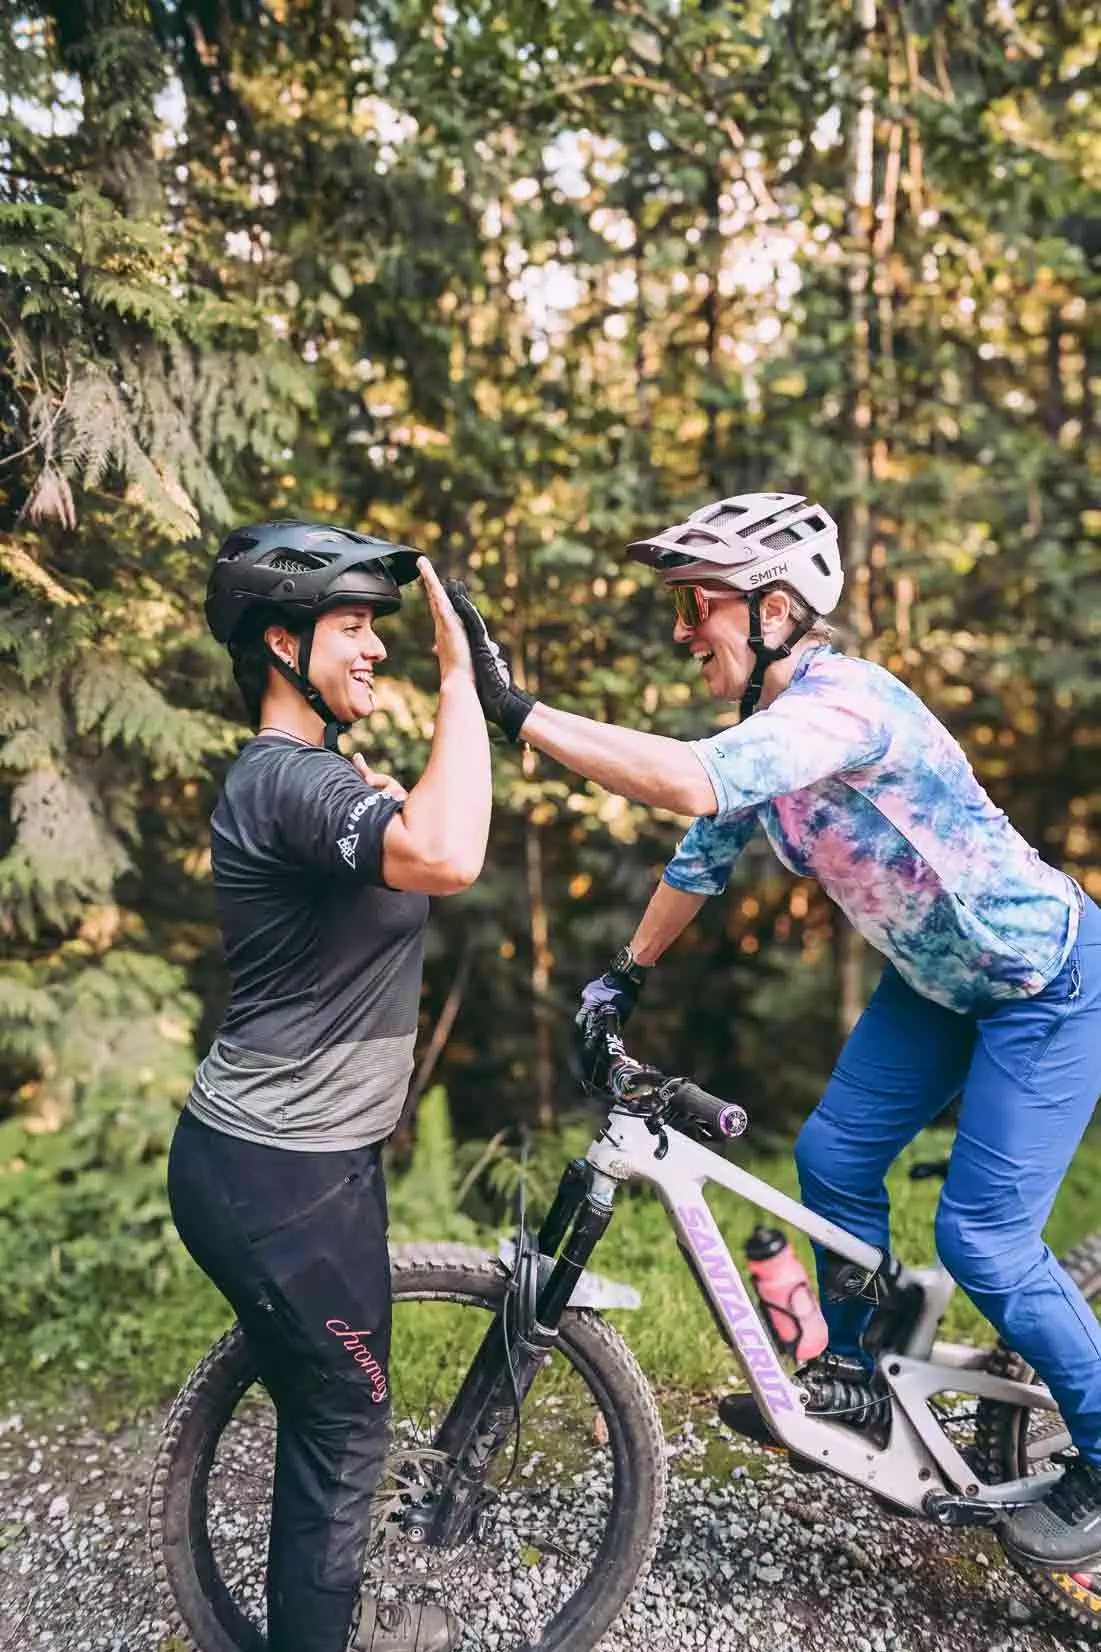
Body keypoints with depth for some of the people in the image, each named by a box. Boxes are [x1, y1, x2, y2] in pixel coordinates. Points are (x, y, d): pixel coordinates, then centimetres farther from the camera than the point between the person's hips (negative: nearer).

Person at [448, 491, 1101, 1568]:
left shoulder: (842, 701, -32)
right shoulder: (766, 723, -3)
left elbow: (691, 782, -49)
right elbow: (704, 853, 11)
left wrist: (514, 711, -47)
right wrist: (627, 972, 16)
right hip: (938, 978, 9)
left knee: (982, 1240, -5)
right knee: (833, 1157, 8)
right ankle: (854, 1376, 31)